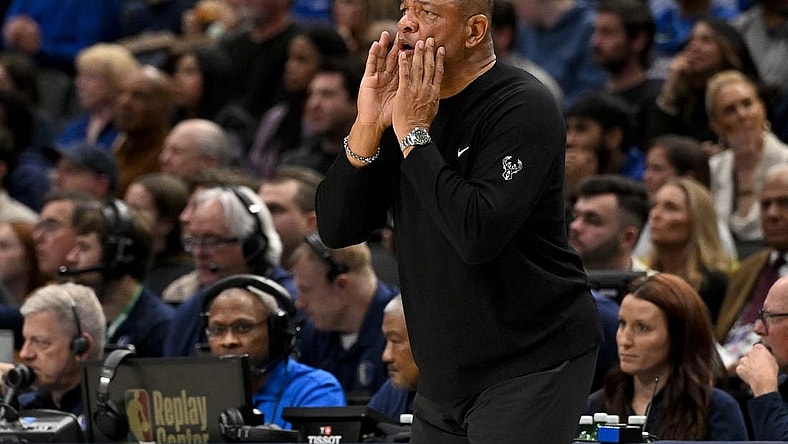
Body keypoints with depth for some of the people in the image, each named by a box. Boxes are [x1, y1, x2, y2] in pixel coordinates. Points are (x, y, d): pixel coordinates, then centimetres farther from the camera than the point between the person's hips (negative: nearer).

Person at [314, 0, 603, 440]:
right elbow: (336, 229, 1)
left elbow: (479, 235, -27)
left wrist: (413, 134, -21)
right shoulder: (406, 104, 6)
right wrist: (368, 127, -12)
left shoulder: (523, 107, -15)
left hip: (533, 363, -7)